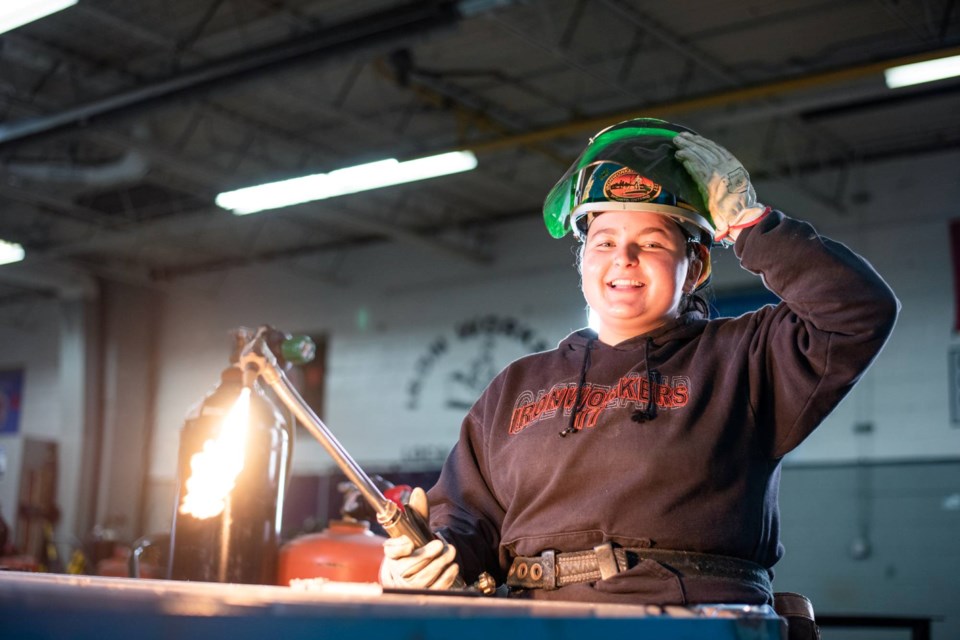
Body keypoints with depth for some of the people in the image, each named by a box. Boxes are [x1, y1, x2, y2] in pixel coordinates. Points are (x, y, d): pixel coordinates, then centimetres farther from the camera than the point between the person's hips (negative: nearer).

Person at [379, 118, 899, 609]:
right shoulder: (518, 386, 23)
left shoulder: (742, 360, 16)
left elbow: (861, 312, 4)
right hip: (540, 622, 2)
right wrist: (441, 549, 0)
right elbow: (466, 508, 22)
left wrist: (748, 223, 6)